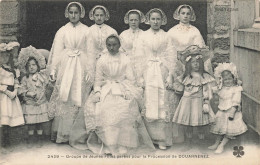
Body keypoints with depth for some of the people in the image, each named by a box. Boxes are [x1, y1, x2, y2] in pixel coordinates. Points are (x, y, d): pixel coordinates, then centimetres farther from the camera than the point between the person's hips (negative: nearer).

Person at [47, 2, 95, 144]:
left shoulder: (86, 31, 4)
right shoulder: (62, 31, 8)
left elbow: (90, 52, 1)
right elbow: (56, 51, 7)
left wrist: (90, 71, -5)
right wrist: (53, 70, 2)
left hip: (81, 67, -1)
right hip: (65, 67, 1)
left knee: (79, 99, 0)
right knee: (63, 99, -3)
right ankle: (62, 134, 4)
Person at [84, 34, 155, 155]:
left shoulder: (125, 60, 6)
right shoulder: (101, 60, 9)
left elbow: (130, 79, 4)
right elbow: (98, 79, 11)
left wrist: (127, 91, -11)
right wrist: (97, 92, -5)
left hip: (122, 88, -1)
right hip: (105, 89, 2)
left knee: (124, 109, -29)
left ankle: (123, 144, -19)